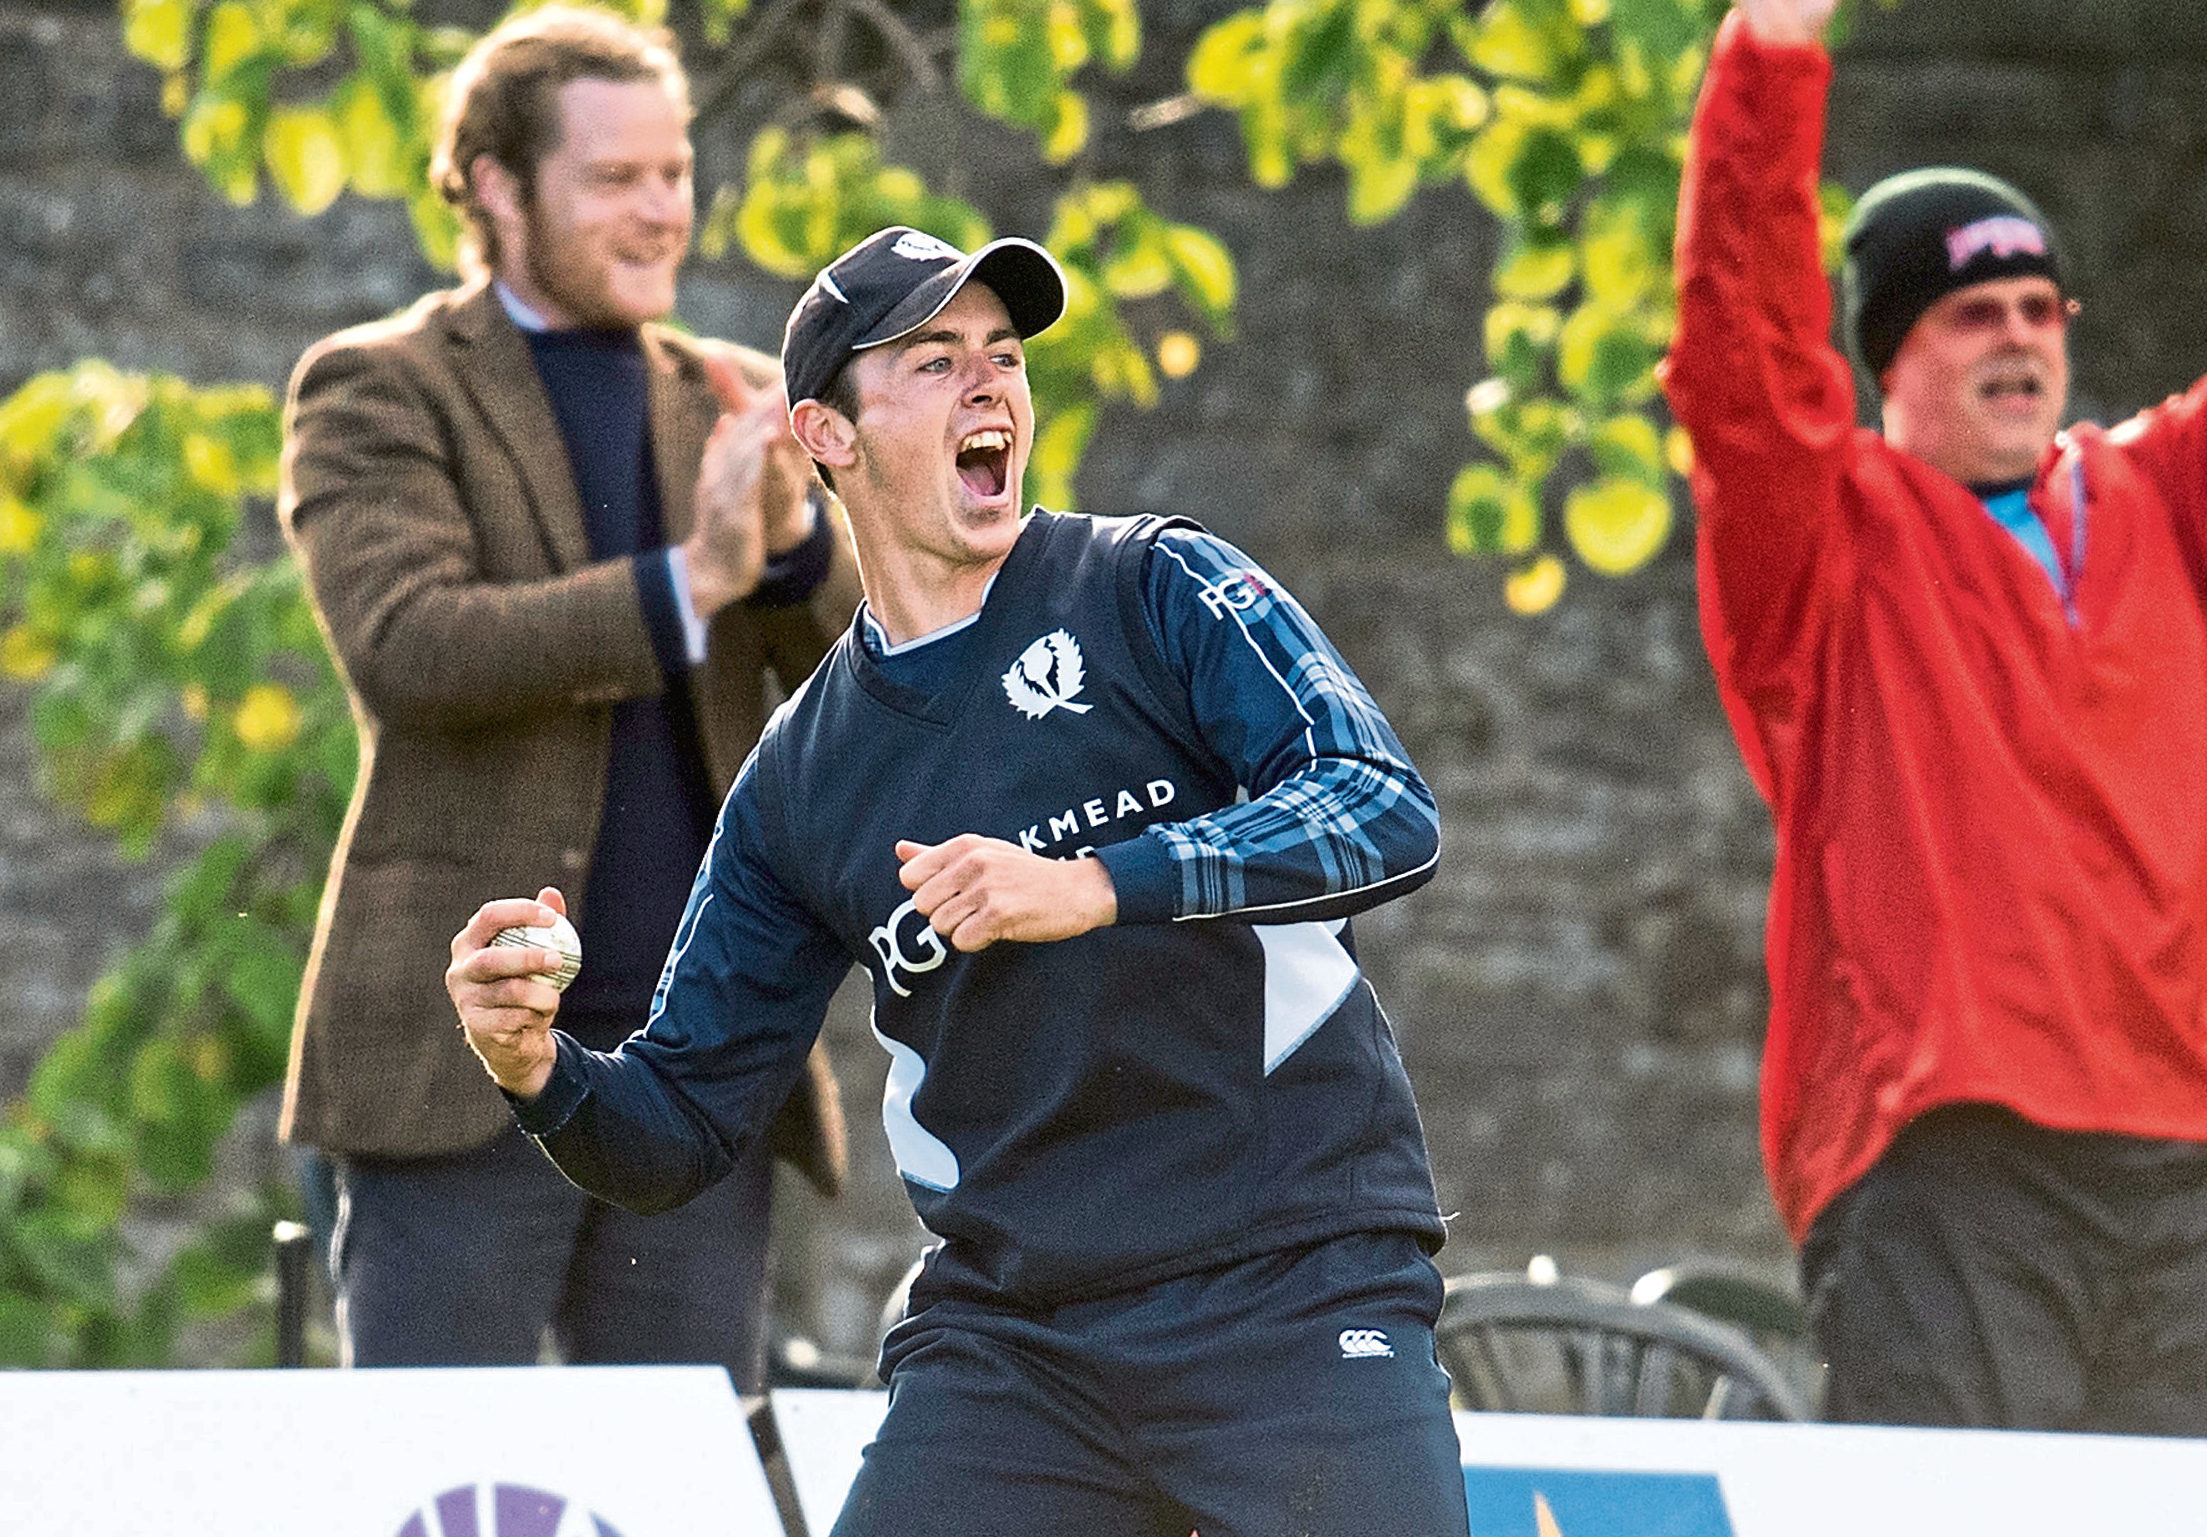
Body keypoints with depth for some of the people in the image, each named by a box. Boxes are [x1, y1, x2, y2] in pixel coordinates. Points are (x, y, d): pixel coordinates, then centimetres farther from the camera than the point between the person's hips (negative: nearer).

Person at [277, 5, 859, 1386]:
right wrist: (682, 587, -23)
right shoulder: (378, 391, 0)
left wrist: (795, 530, -14)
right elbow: (403, 648, -16)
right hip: (466, 1056, -5)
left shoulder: (735, 408, 15)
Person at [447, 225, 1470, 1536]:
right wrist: (540, 1068, -10)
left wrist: (1097, 888, -25)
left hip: (1295, 1294, -3)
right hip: (1005, 1340, 3)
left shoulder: (1157, 590, 1)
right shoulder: (799, 782, 11)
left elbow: (1390, 812, -13)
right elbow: (683, 1125, 12)